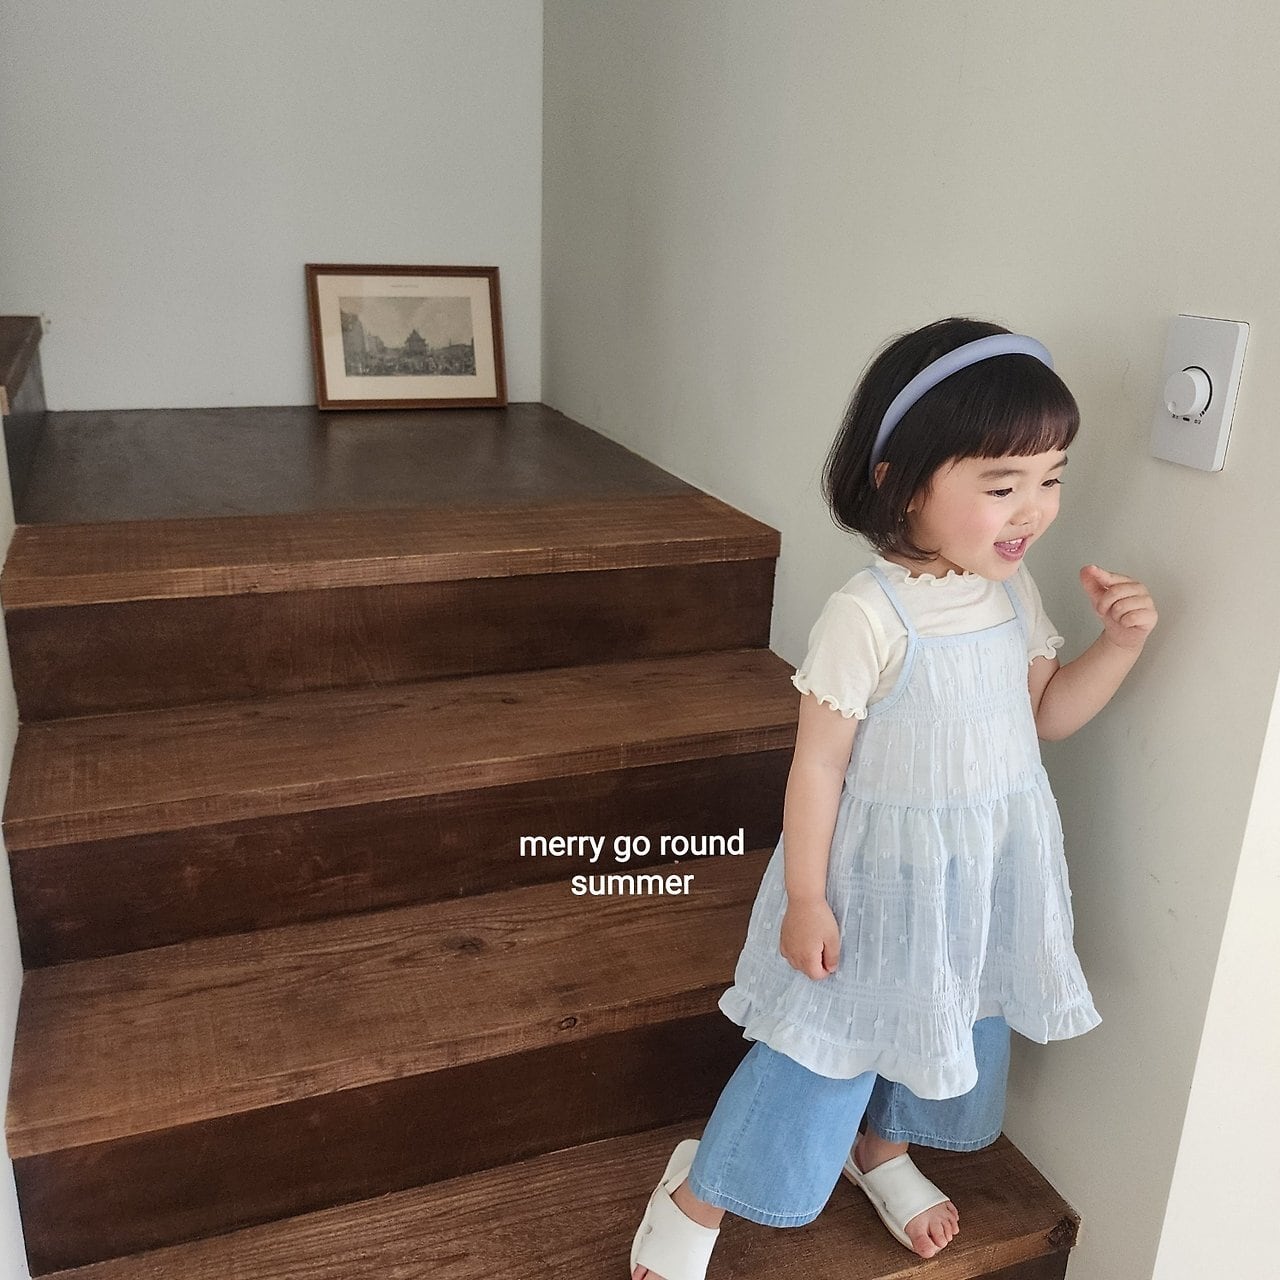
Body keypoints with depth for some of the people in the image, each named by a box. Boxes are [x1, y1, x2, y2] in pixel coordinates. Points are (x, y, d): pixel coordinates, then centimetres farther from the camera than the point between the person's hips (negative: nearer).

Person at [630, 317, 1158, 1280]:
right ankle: (696, 1200, 30)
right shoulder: (868, 617, -27)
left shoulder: (1014, 590, -5)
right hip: (885, 878, -7)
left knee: (958, 1031, 26)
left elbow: (1048, 714, 7)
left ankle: (882, 1151, 56)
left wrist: (1121, 641, -8)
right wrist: (806, 899, -15)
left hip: (990, 875, 7)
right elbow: (818, 767, -20)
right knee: (828, 1046, 6)